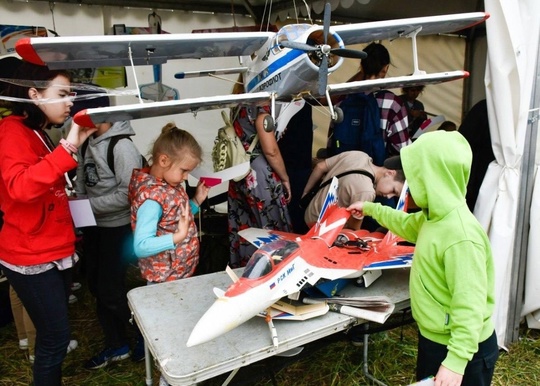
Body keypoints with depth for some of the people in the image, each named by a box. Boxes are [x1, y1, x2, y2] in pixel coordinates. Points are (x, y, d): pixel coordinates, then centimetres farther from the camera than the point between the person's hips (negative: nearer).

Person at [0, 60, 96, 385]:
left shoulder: (37, 133, 13)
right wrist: (68, 148, -35)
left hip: (55, 253, 9)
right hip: (32, 258, -9)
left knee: (54, 335, 16)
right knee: (56, 337, -1)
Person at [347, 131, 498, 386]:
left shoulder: (461, 234, -31)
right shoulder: (435, 216, 0)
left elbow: (469, 306, -31)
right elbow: (406, 224, 23)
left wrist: (456, 361, -32)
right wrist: (370, 209, 31)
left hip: (460, 349, -9)